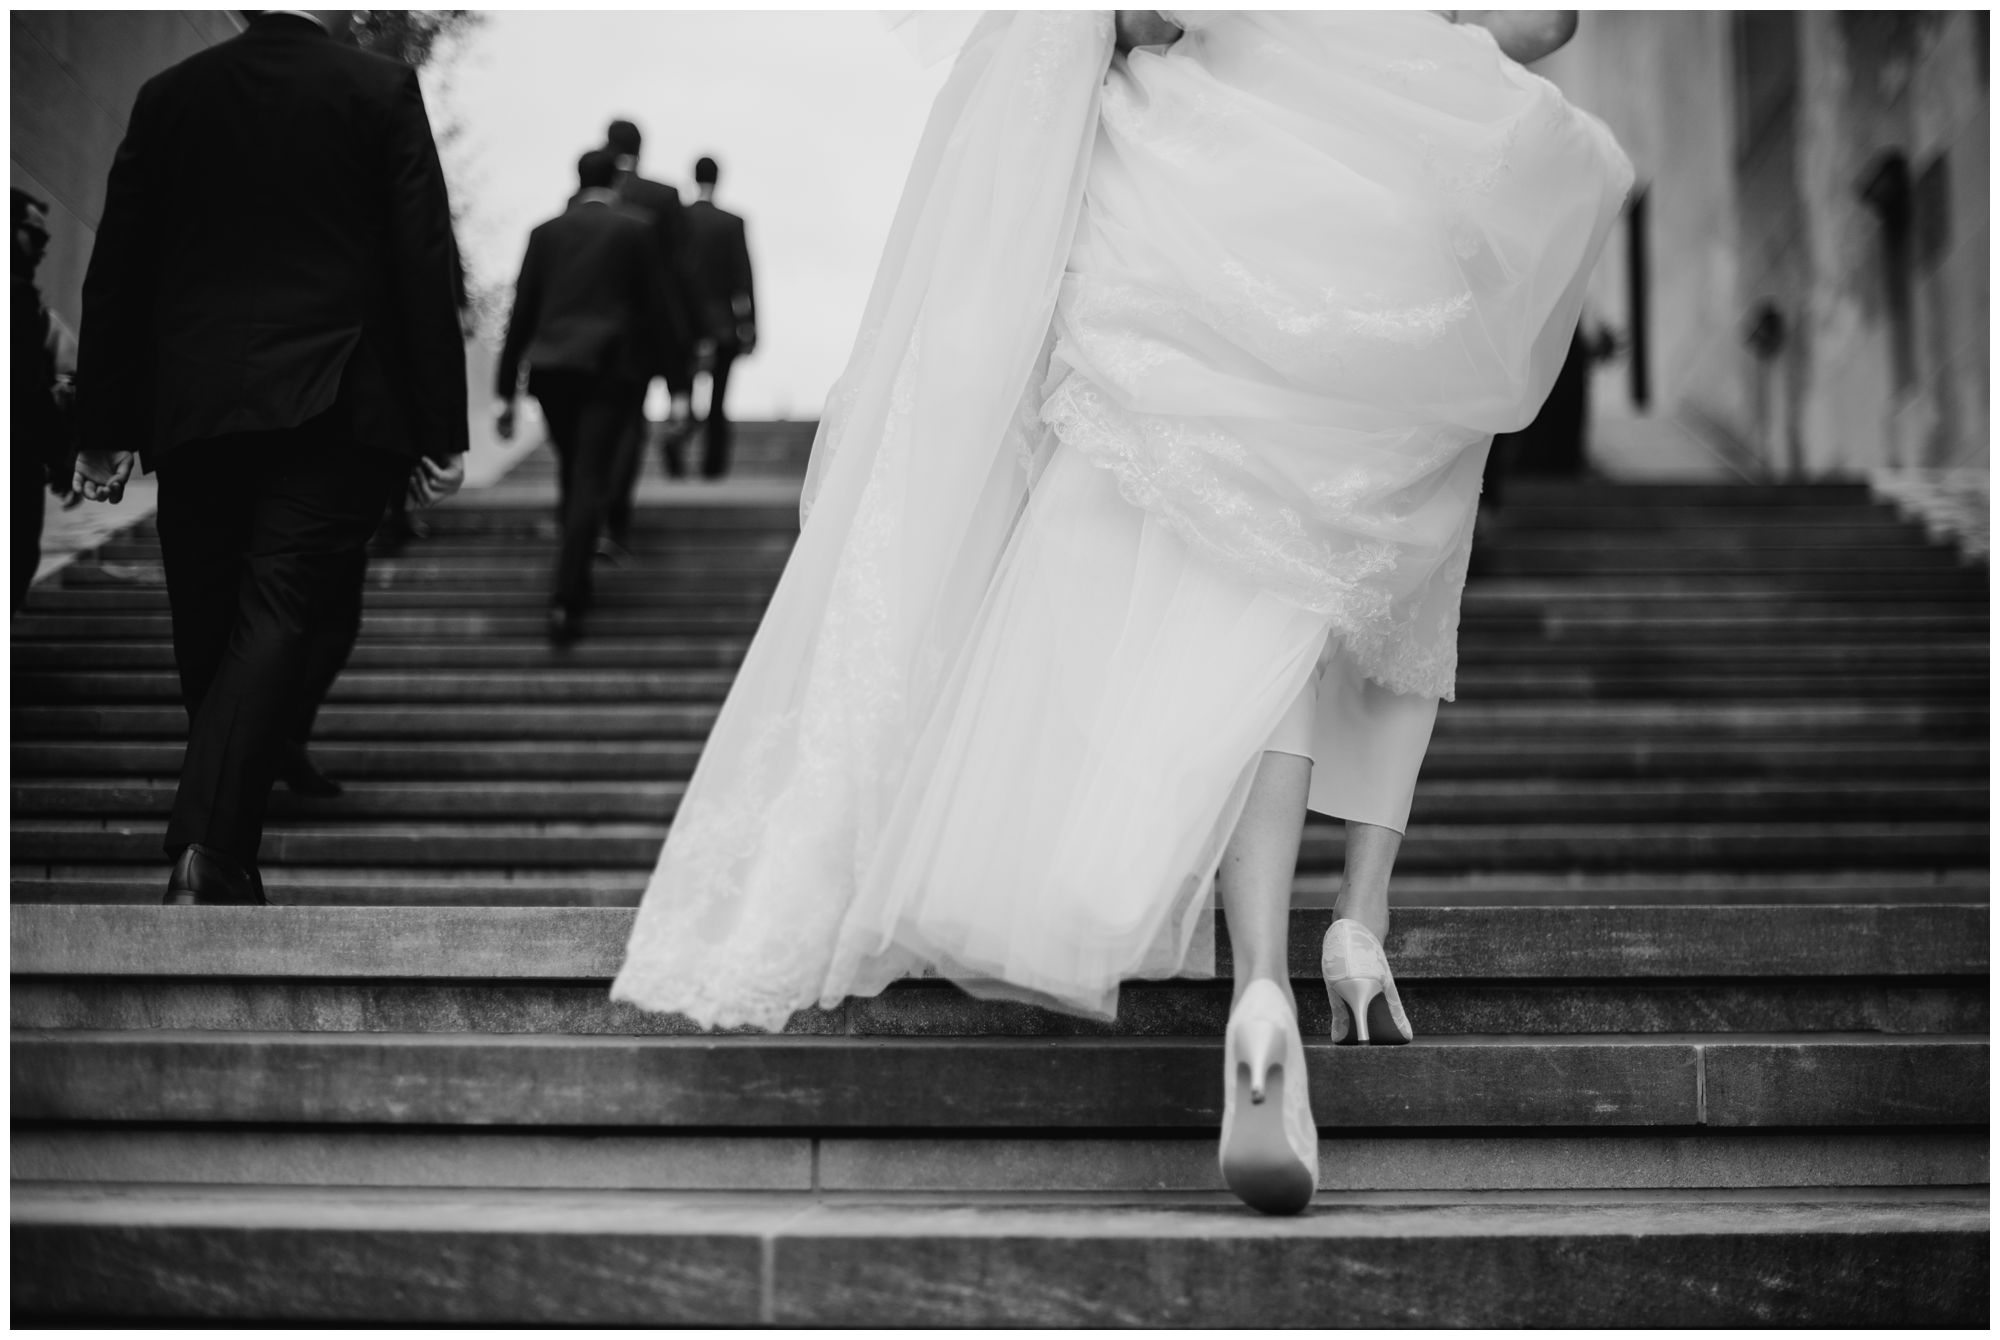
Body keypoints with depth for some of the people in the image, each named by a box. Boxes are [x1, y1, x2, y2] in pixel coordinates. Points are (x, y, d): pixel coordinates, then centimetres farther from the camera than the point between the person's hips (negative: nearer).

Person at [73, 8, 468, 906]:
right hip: (334, 413, -3)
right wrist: (441, 433, 0)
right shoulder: (382, 92, 1)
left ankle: (219, 857, 17)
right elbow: (424, 267, -3)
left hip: (194, 411, 3)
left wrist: (106, 429, 13)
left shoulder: (169, 96, 9)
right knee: (275, 624, -9)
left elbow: (114, 273, 9)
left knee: (208, 633, 11)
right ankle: (208, 850, -25)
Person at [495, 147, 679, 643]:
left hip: (550, 365, 3)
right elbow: (658, 308, 2)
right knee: (591, 481, -4)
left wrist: (506, 392, 8)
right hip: (612, 366, -3)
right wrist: (657, 363, 17)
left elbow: (522, 314, 6)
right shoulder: (636, 229, 2)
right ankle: (565, 601, -14)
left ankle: (576, 586, 29)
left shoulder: (546, 233, 8)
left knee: (572, 473, 19)